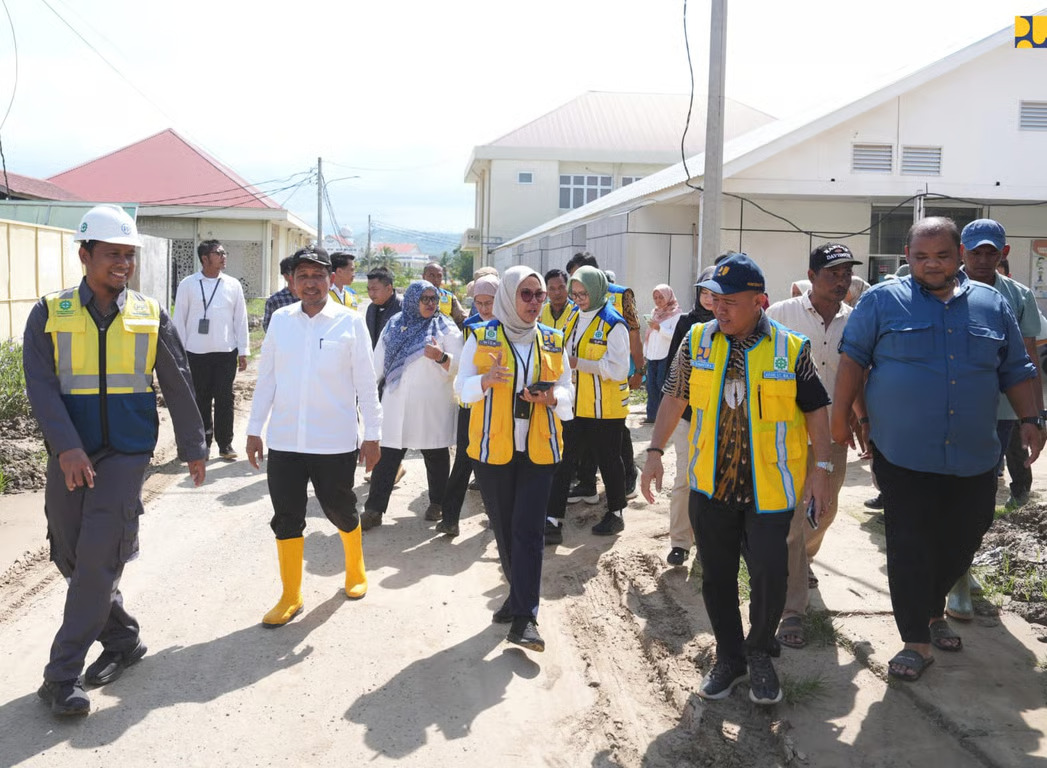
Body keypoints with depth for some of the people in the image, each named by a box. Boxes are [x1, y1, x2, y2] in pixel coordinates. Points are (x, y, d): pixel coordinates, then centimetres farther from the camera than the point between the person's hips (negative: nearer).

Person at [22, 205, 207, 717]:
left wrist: (193, 448, 11)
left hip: (126, 454, -2)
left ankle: (62, 675, 3)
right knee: (71, 558, 9)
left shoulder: (150, 316, 3)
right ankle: (123, 640, 29)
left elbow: (178, 387, 8)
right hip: (69, 456, 2)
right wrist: (67, 446, -20)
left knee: (97, 560, -7)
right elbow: (41, 386, -8)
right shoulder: (50, 314, 1)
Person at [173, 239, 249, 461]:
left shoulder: (233, 285, 5)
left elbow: (240, 319, 7)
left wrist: (243, 352, 3)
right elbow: (179, 319, 3)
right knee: (200, 400, 8)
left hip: (226, 352, 1)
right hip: (196, 352, 0)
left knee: (225, 399, 2)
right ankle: (203, 442, 20)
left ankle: (225, 444, 11)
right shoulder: (188, 284, 1)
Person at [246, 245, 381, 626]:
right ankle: (290, 596, 24)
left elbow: (366, 383, -3)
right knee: (286, 518, 8)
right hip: (284, 441, 3)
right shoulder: (280, 319, 3)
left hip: (335, 442, -2)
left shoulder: (350, 322, -5)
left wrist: (372, 434, -3)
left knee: (341, 511, 13)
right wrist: (254, 429, 7)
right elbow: (266, 378, 8)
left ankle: (355, 570, 41)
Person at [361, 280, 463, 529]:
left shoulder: (446, 328, 0)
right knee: (386, 456, 1)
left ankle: (437, 503, 27)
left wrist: (441, 357, -28)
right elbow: (378, 364, 15)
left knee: (436, 455, 10)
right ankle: (374, 509, 6)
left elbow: (458, 367, -9)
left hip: (432, 406, -2)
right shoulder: (393, 325, 9)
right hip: (396, 403, 2)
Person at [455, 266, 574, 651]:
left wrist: (552, 397, -11)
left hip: (539, 449, 0)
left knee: (528, 529, -7)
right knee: (503, 528, 10)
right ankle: (521, 594, 30)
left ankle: (525, 616, -5)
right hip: (492, 447, 0)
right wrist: (485, 381, -20)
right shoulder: (481, 337, 1)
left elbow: (567, 389, 12)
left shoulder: (553, 341, 7)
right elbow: (461, 387, 1)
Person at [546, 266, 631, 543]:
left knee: (608, 461, 10)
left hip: (605, 408, -6)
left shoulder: (613, 324, -14)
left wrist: (577, 363, -24)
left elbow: (618, 369, -21)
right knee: (563, 460, 2)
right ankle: (553, 521, 4)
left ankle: (616, 514, 29)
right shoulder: (574, 318, 9)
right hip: (575, 405, 6)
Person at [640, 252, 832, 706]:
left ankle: (760, 652, 22)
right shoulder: (698, 340, 2)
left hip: (768, 487, -2)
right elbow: (674, 399, 7)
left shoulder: (791, 347, -5)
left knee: (769, 573, -5)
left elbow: (815, 409, 2)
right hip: (710, 483, 3)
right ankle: (729, 657, 29)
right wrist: (655, 451, 2)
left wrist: (821, 468, -3)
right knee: (717, 577, 10)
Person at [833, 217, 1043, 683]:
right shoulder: (882, 301, -1)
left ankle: (932, 611, 39)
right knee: (910, 548, -1)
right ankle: (917, 641, 12)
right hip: (904, 456, -4)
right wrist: (840, 416, -5)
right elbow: (853, 359, -1)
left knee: (962, 541, 14)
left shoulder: (993, 306, 9)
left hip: (973, 459, 4)